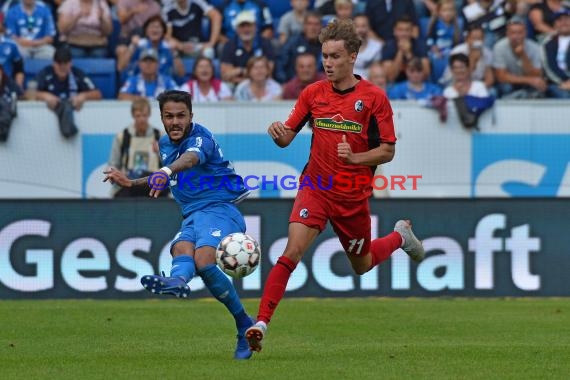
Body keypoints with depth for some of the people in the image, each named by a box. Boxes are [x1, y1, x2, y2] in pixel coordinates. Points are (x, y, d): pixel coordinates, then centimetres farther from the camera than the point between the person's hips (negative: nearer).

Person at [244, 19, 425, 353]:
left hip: (354, 196, -1)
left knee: (361, 265, 18)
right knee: (292, 252, -19)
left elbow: (388, 150, -5)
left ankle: (400, 237, 49)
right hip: (316, 188, 1)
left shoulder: (374, 97, -8)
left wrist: (356, 158, -23)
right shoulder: (313, 93, 1)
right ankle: (261, 324, -22)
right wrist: (279, 134, -20)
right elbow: (288, 137, 4)